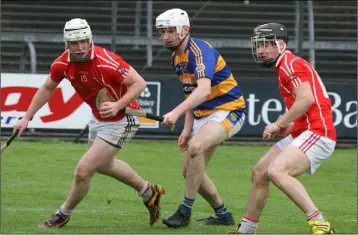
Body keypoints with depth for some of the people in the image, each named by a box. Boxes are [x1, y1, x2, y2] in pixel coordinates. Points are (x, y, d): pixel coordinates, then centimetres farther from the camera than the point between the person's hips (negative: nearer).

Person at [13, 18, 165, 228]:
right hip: (98, 119, 8)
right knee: (104, 164, 30)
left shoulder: (107, 62, -32)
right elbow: (47, 89, 7)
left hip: (120, 121, -8)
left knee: (83, 171, -9)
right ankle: (149, 192, 51)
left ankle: (63, 215, 18)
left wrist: (118, 105, -39)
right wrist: (27, 117, 7)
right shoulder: (62, 64, -11)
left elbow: (139, 83, -26)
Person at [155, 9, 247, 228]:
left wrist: (177, 112, -49)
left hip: (228, 110, -10)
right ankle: (223, 214, 25)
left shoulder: (200, 50, -22)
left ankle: (185, 212, -24)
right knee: (189, 171, 8)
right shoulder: (177, 58, 7)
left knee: (195, 147, -33)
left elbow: (203, 90, -38)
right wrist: (187, 128, 10)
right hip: (203, 114, 10)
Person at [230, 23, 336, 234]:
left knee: (276, 171, -30)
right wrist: (288, 127, 10)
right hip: (301, 134, 11)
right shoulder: (286, 66, 19)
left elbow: (306, 99, -24)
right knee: (259, 173, 18)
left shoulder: (290, 64, -11)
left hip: (316, 134, -11)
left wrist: (279, 124, -16)